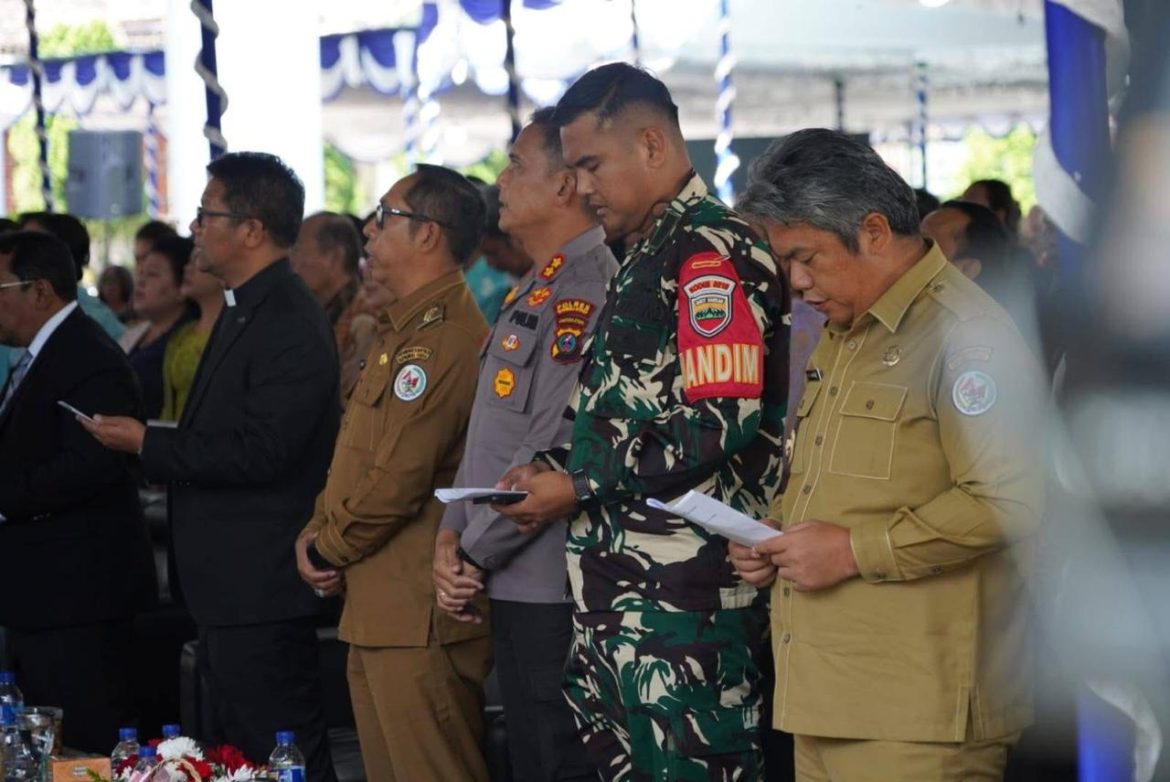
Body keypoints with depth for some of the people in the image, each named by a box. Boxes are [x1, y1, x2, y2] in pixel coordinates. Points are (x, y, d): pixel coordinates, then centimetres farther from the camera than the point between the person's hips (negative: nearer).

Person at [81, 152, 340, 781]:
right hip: (228, 588, 11)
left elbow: (261, 451, -24)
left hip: (261, 590, -11)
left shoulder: (290, 326, -18)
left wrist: (148, 444, -17)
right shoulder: (243, 312, 16)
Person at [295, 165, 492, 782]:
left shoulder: (443, 337, -17)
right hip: (377, 614, 11)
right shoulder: (401, 332, 19)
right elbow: (353, 457, 22)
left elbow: (397, 479, -21)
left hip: (420, 620, -11)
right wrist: (315, 534, 6)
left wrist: (327, 549, -7)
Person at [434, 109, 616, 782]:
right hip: (515, 586, 10)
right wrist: (454, 531, 5)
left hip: (552, 592, -10)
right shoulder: (537, 288, 17)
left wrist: (476, 551, -13)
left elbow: (554, 448, -21)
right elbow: (491, 434, 19)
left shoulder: (589, 287, -16)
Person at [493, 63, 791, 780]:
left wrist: (579, 486, -15)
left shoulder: (712, 252, -12)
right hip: (622, 582, 10)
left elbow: (722, 422, -20)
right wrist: (556, 469, 10)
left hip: (685, 587, -10)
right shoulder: (646, 254, 19)